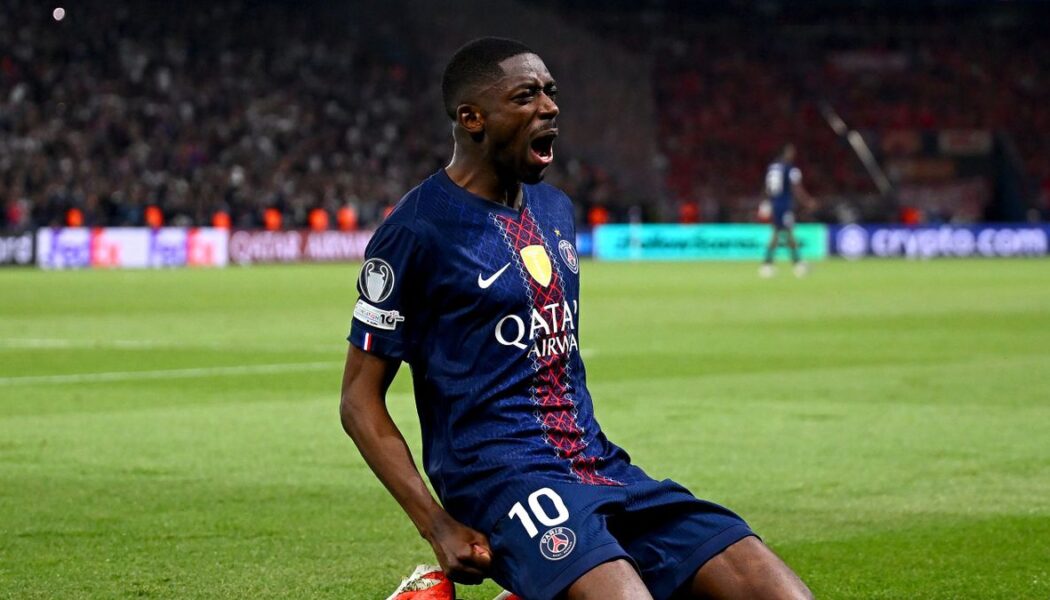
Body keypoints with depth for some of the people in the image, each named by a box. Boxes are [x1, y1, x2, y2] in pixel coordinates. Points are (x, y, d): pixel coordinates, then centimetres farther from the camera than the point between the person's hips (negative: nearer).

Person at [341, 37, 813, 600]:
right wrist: (438, 527, -14)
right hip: (498, 472, -7)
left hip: (595, 463, 7)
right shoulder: (416, 230, -7)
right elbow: (360, 398, -6)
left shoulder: (556, 210, 16)